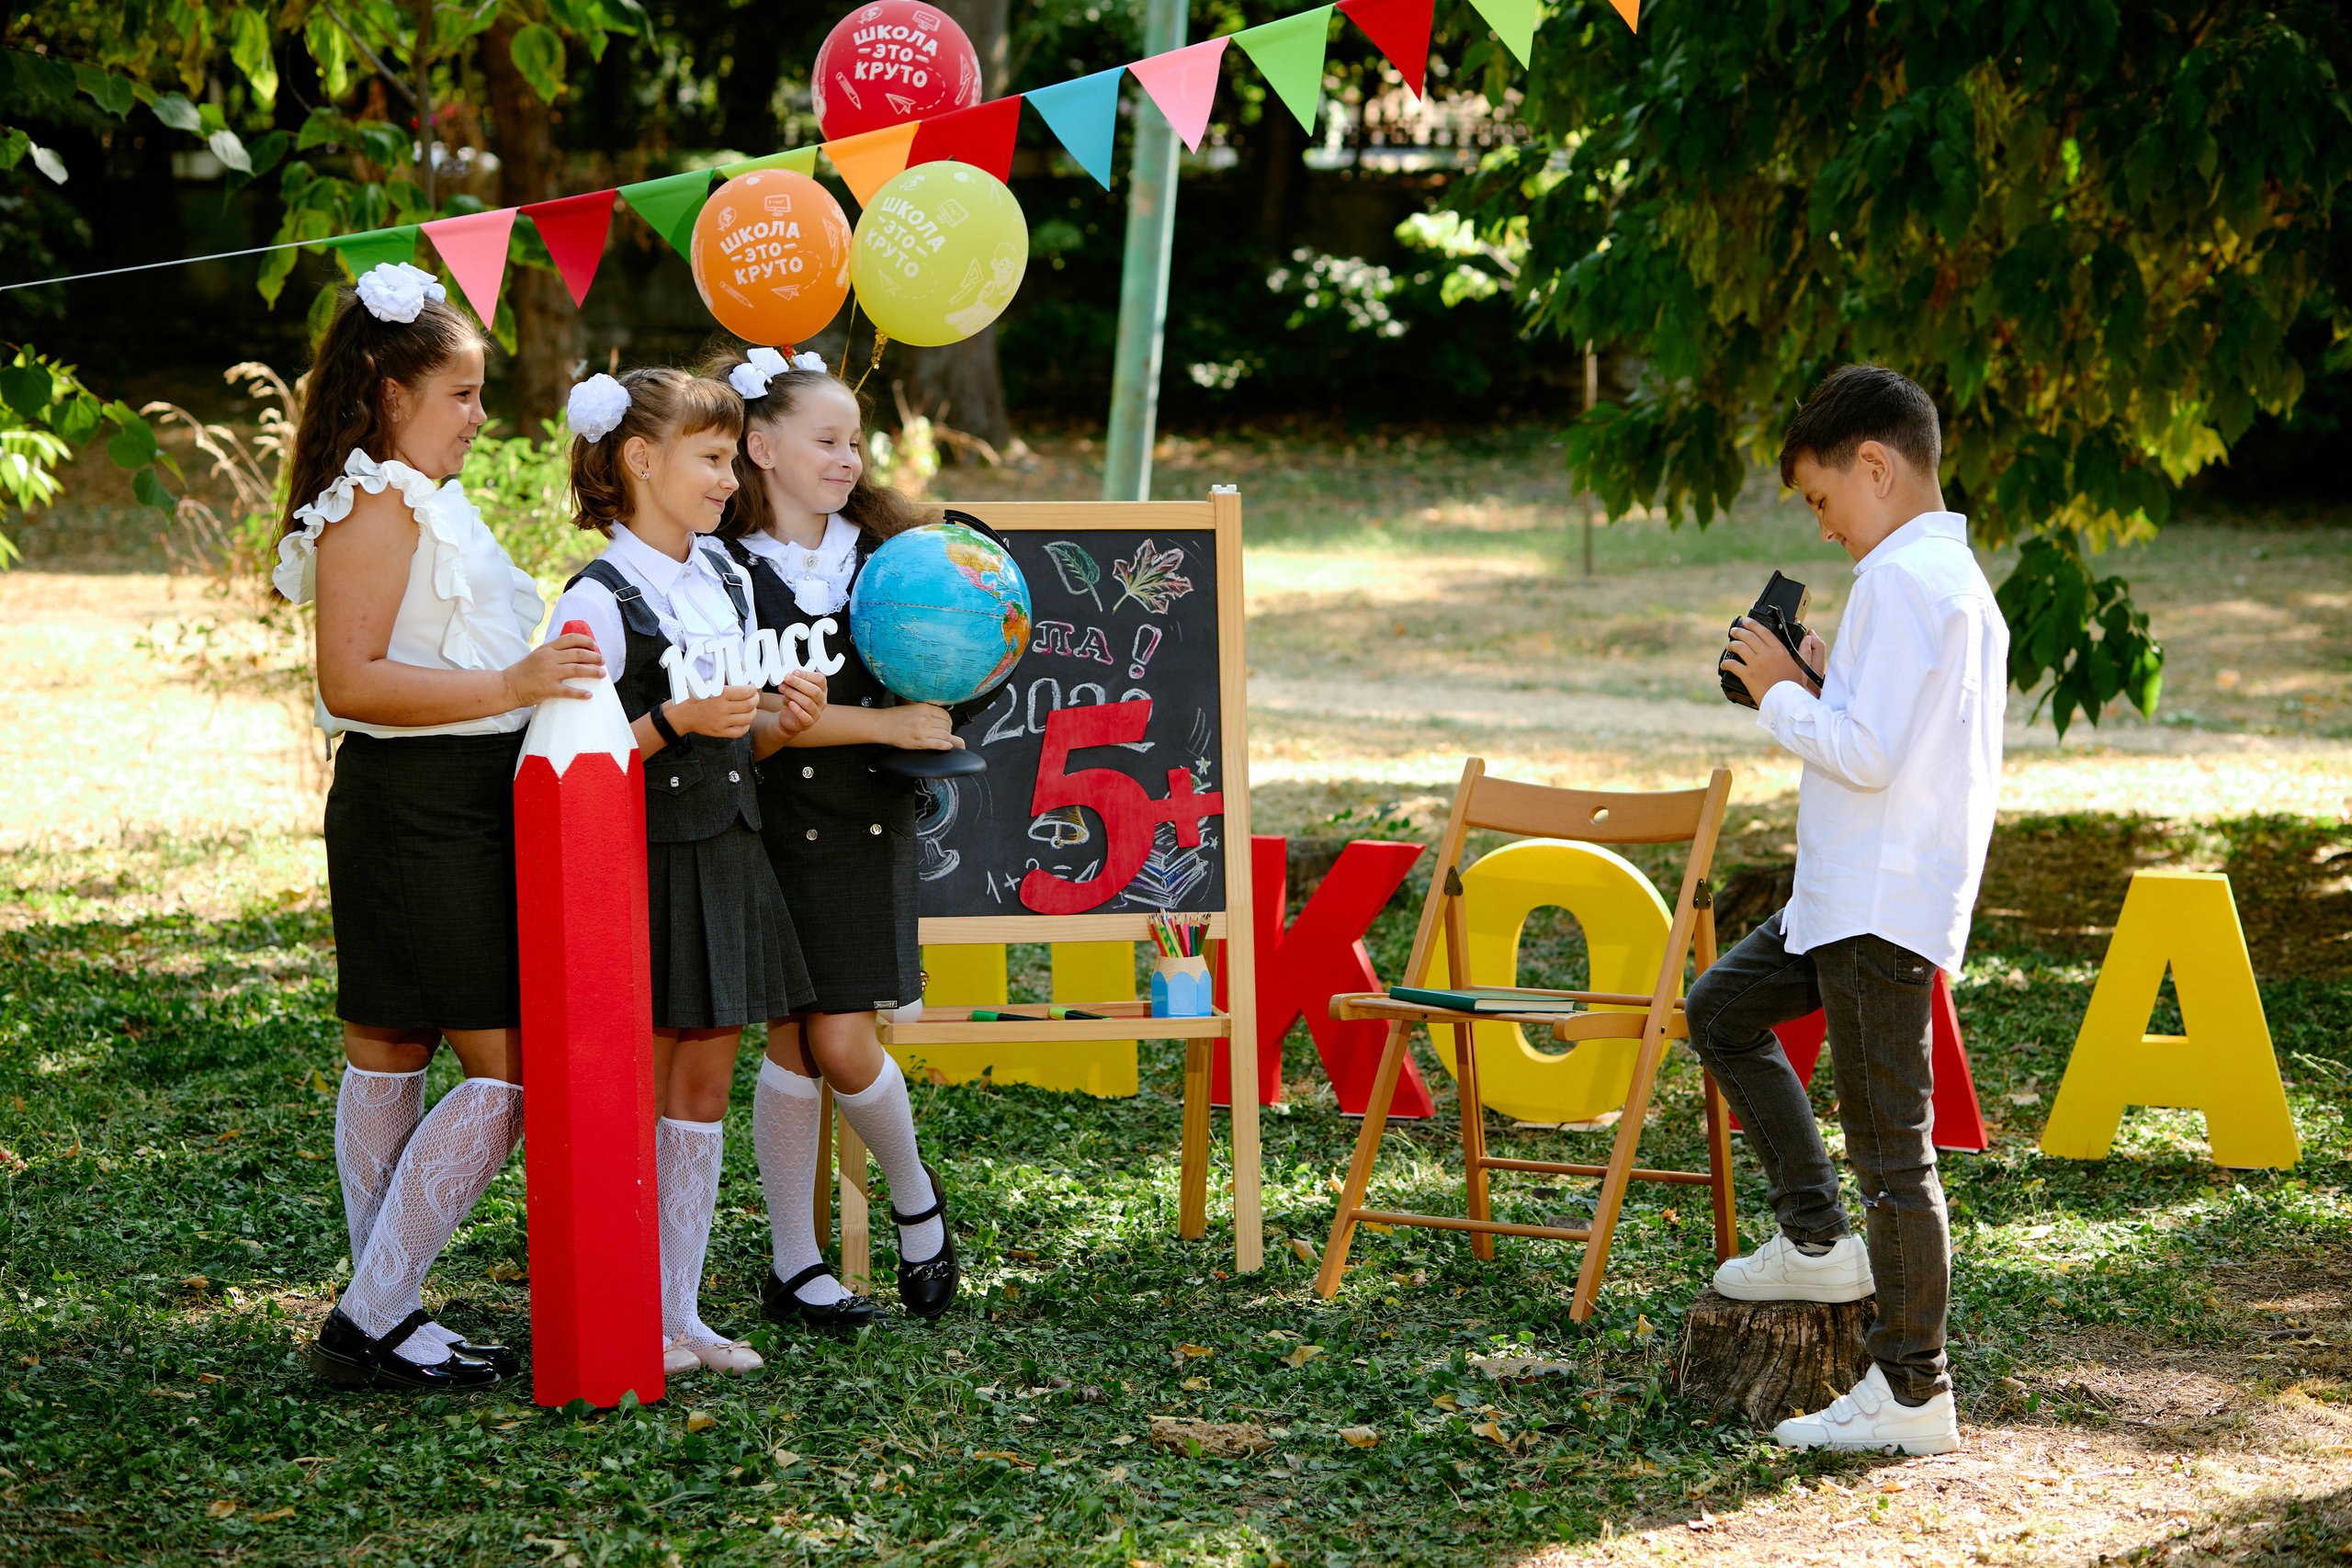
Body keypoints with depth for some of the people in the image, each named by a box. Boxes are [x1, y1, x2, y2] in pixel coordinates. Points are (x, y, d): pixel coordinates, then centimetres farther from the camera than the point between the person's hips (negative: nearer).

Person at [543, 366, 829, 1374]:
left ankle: (681, 1311, 17)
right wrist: (676, 722, -23)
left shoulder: (727, 583, 12)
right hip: (642, 865, -7)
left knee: (704, 1084, 10)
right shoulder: (600, 600, -12)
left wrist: (783, 723, 0)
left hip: (726, 856, 8)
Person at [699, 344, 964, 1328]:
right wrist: (884, 724, -19)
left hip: (866, 824, 2)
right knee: (790, 1044, 2)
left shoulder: (884, 552, 7)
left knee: (842, 1044, -5)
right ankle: (794, 1266, 14)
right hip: (768, 825, -2)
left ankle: (916, 1202, 21)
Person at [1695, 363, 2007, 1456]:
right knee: (1723, 1008, 24)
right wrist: (1818, 689, 10)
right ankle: (1816, 1240, 24)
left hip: (1883, 907, -11)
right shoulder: (1957, 576, 15)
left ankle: (1914, 1394, -1)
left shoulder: (1902, 579, -17)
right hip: (1848, 899, 11)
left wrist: (1782, 695, -9)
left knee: (1889, 1142, -6)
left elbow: (1869, 753, -24)